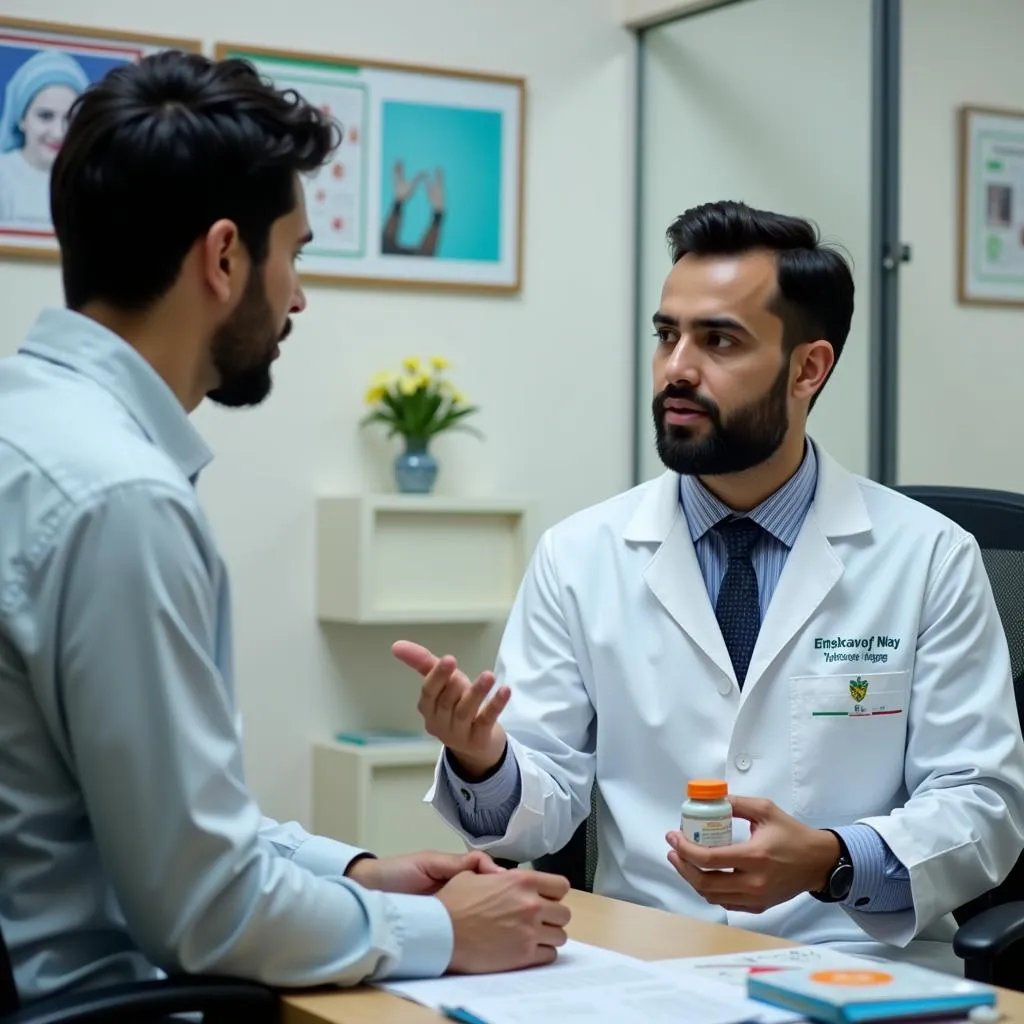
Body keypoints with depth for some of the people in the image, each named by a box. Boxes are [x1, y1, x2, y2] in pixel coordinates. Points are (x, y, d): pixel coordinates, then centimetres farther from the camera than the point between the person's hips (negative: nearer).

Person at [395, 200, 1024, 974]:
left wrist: (831, 861, -19)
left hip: (859, 963, 0)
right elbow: (545, 804, 2)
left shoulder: (930, 559, 0)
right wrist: (482, 760, -20)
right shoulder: (579, 557, 4)